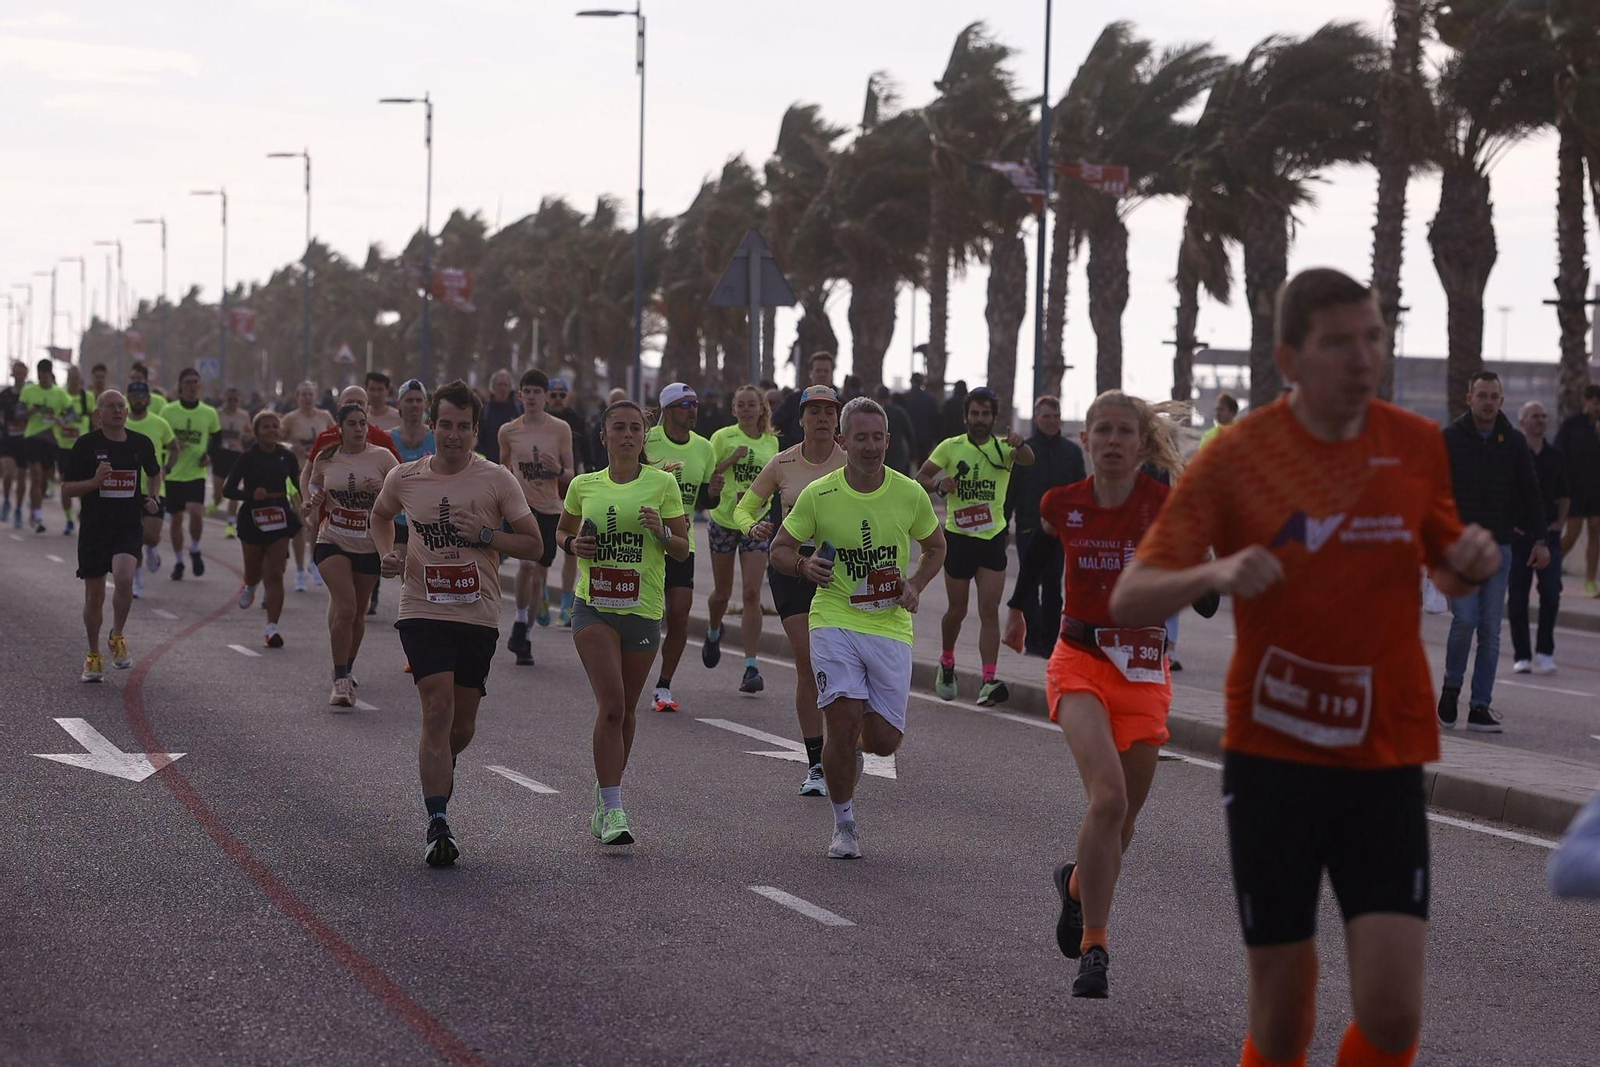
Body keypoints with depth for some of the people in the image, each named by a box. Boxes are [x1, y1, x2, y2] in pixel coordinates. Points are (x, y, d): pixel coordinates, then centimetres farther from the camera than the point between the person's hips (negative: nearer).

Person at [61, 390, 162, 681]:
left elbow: (154, 473, 25)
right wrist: (95, 481, -19)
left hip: (128, 528, 0)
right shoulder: (86, 445, -4)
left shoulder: (141, 444, 4)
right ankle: (94, 657, 22)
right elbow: (65, 490, -3)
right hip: (94, 527, 0)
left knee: (124, 579, -25)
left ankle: (117, 638, -2)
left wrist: (152, 498, 6)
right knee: (94, 596, 4)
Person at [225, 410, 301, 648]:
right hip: (253, 519, -1)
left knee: (275, 575, -8)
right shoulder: (248, 458, -7)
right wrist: (252, 495, -24)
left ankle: (272, 628, -9)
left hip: (280, 520, 1)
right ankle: (249, 587, 53)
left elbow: (299, 485, 13)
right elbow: (228, 489, -7)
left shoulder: (287, 456, 1)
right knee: (254, 573, 14)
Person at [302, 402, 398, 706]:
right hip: (332, 542, -1)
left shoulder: (381, 457, -3)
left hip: (370, 546, 1)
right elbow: (314, 483, 20)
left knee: (358, 611, 12)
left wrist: (383, 490, -21)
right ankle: (341, 681, -16)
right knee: (344, 607, -18)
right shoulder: (325, 459, 1)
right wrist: (313, 501, -2)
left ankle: (346, 672, 32)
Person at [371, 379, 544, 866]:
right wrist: (387, 554, 4)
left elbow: (533, 544, 0)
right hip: (423, 611, -1)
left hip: (478, 615, 1)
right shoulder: (404, 478, 2)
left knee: (463, 723, 10)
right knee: (438, 710, -16)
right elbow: (380, 516, 24)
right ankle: (438, 826, -17)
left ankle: (440, 767, 45)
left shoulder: (496, 480, -3)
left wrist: (484, 535, -15)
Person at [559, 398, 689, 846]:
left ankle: (604, 797, 33)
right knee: (611, 705, -16)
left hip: (643, 608, 1)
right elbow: (562, 531, 21)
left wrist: (662, 531, -16)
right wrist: (573, 545, -1)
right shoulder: (584, 485, 5)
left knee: (625, 710, 11)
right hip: (594, 606, -1)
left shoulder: (662, 483, 1)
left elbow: (682, 552, 4)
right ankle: (612, 810, -15)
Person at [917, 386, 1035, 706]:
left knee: (989, 611, -8)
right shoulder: (950, 447, 2)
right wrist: (938, 483, -17)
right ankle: (947, 664, 33)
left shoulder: (1003, 447, -1)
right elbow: (920, 478, 5)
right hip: (958, 537, 0)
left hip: (993, 538, 0)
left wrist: (1020, 445, -45)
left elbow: (1028, 461, -22)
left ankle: (990, 680, -13)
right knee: (957, 610, 8)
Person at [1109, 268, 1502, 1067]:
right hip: (1272, 758, -1)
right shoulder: (1236, 456, -5)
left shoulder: (1416, 445, 3)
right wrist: (1215, 573, -29)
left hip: (1385, 760, 2)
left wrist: (1469, 563, -5)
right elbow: (1129, 601, -8)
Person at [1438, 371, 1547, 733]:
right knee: (1465, 619, -15)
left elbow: (1529, 492, 12)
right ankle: (1451, 689, 8)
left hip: (1499, 547, 3)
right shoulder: (1450, 439, 0)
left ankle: (1481, 707, 6)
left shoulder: (1514, 442, 8)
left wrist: (1539, 539, 5)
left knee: (1490, 628, 1)